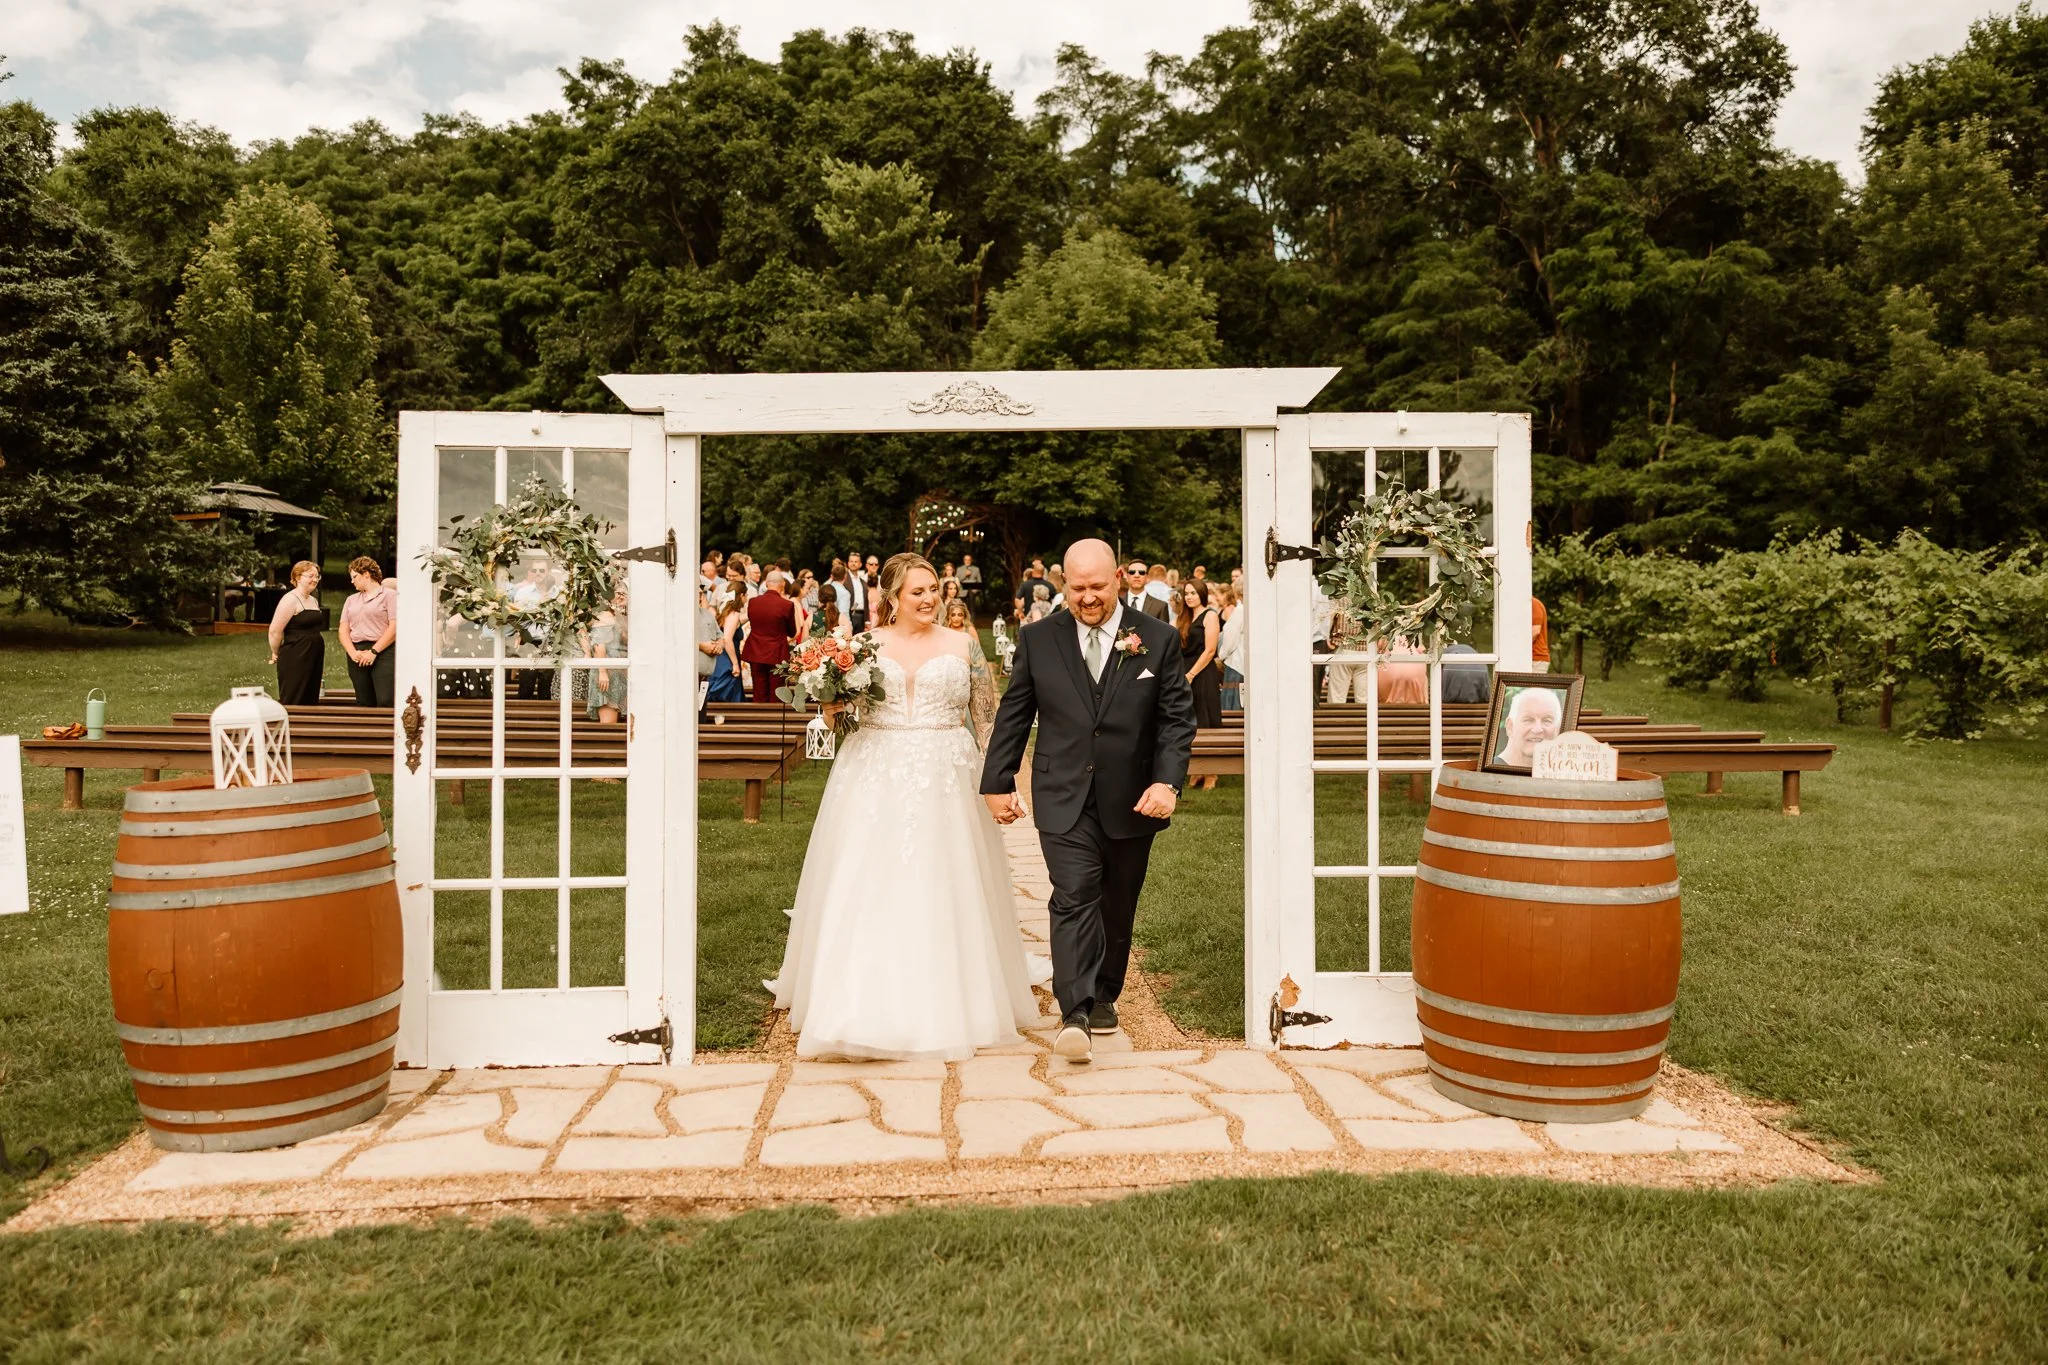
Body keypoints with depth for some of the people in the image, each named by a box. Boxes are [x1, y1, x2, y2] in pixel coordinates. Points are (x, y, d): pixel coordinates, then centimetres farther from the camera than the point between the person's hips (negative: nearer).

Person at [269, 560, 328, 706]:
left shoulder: (313, 600, 16)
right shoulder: (291, 600, -10)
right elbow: (275, 631, -14)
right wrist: (276, 653, -2)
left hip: (314, 659, 8)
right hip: (295, 660, -8)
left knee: (311, 703, 10)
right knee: (292, 704, -5)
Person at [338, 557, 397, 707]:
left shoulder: (389, 595, 2)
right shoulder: (351, 600, 21)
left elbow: (395, 627, -8)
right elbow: (343, 630, 14)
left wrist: (374, 651, -13)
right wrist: (353, 652, -4)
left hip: (383, 652, -6)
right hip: (358, 656, 6)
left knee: (386, 702, -17)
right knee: (364, 704, 6)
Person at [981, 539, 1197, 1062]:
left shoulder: (1159, 639, 0)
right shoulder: (1037, 639, 2)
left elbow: (1178, 720, -1)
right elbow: (1012, 717, 6)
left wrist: (1167, 782, -13)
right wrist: (999, 782, 4)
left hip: (1132, 802, 1)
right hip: (1064, 800, -1)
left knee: (1117, 907, 14)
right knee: (1074, 899, -14)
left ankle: (1104, 997, 32)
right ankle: (1075, 1013, -16)